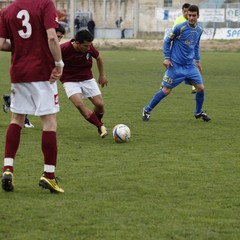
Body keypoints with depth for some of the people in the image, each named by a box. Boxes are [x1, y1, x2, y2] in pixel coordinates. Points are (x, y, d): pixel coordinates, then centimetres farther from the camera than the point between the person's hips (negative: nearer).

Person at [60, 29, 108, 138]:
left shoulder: (89, 48, -13)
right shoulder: (63, 49, -24)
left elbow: (98, 58, 10)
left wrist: (102, 75, 16)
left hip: (87, 79, 3)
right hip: (70, 81, -3)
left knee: (100, 104, -6)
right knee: (79, 104, -27)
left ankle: (98, 122, 26)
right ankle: (101, 127, -22)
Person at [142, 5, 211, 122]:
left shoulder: (199, 30, 3)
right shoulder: (180, 27, -14)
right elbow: (167, 41, -5)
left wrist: (197, 60, 17)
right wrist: (167, 58, -9)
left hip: (190, 65, 5)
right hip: (175, 65, -5)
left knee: (201, 88, 0)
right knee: (166, 90, -5)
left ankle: (198, 112, 23)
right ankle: (147, 110, 10)